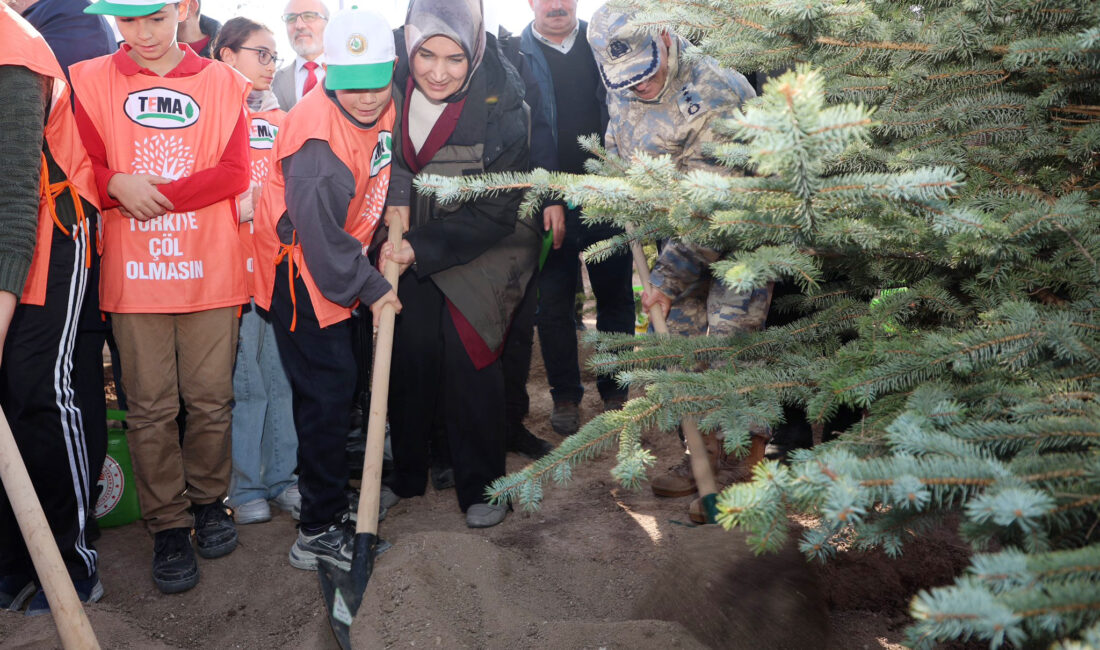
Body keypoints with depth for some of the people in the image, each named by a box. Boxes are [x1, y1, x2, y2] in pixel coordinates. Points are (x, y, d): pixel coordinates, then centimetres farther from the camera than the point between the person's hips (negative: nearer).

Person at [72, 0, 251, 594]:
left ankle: (208, 499, 28)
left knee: (211, 399, 7)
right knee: (150, 407, 4)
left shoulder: (221, 83, 6)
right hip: (132, 272, 0)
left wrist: (156, 195, -12)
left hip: (209, 269, 0)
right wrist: (118, 185, -19)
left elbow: (236, 173, -4)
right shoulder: (91, 81, 6)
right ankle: (168, 525, 17)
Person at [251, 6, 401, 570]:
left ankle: (323, 491, 39)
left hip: (337, 265, 9)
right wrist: (370, 286, -18)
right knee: (328, 393, -7)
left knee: (334, 388, 19)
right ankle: (320, 531, 5)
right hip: (302, 271, -9)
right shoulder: (317, 130, -27)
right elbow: (318, 230, -26)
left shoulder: (382, 110, 0)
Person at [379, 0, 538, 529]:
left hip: (480, 248, -3)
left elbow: (495, 212, -19)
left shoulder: (501, 106, -22)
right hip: (411, 243, 3)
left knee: (469, 357, -6)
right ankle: (407, 472, 23)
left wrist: (424, 248, -24)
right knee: (409, 354, 4)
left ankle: (481, 485, 12)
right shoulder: (394, 86, -12)